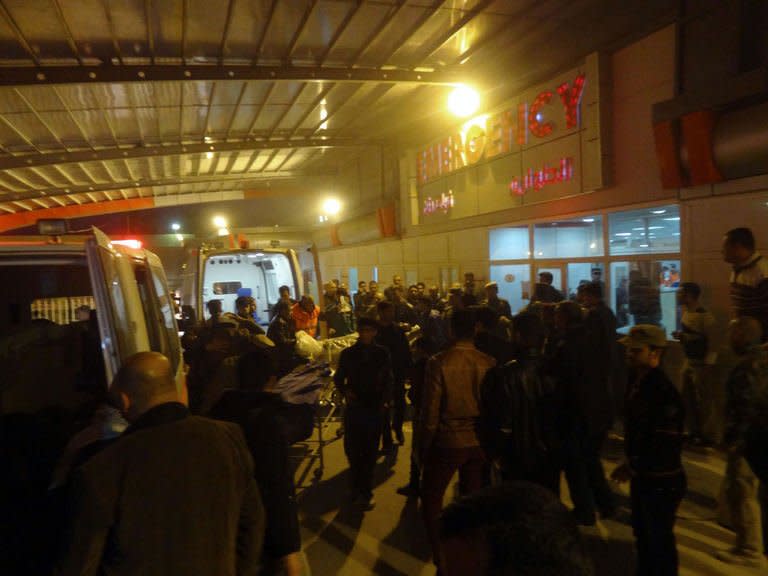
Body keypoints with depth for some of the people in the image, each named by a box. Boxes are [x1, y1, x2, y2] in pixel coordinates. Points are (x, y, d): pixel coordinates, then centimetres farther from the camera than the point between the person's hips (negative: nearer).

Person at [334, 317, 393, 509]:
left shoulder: (382, 353, 0)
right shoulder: (348, 353, 2)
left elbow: (388, 380, 4)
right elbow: (338, 378, 9)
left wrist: (386, 401, -8)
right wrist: (345, 391, -10)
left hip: (375, 408, -1)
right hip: (354, 407, 1)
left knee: (370, 452, 6)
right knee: (352, 450, 6)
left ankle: (365, 491, 19)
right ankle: (357, 488, 27)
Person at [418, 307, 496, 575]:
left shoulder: (439, 362, -17)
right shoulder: (488, 363, -9)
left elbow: (430, 412, -13)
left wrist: (423, 446, 0)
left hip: (448, 442, -4)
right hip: (479, 442, 4)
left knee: (431, 501, 15)